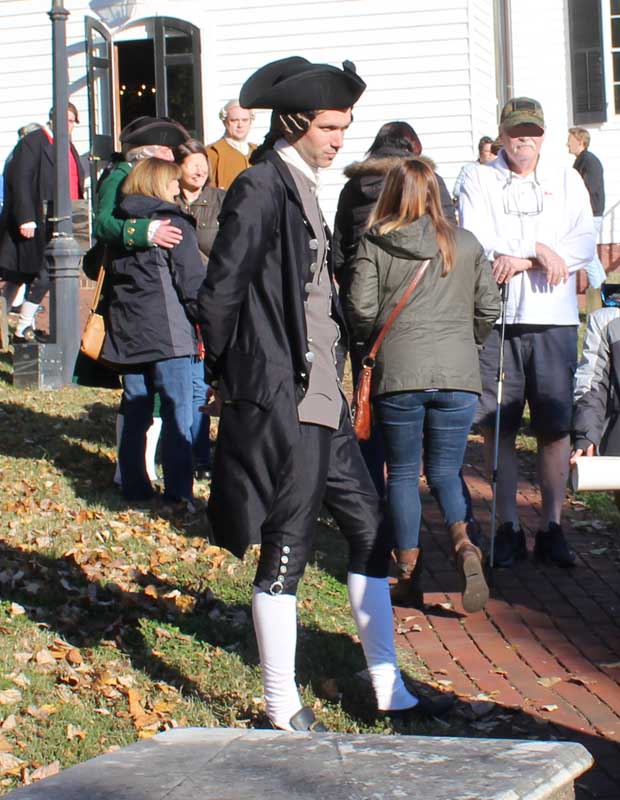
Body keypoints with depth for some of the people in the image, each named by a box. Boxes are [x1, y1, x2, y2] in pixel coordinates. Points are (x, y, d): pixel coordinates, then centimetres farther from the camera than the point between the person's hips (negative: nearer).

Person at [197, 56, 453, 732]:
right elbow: (218, 296, -16)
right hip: (279, 403, -9)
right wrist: (236, 378, -4)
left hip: (320, 397, 9)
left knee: (369, 529, 12)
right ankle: (282, 708, 10)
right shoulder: (261, 188, -14)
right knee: (286, 548, -1)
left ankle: (388, 690, 21)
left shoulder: (301, 186, 15)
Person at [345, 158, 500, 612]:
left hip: (398, 373, -2)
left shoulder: (374, 246, -1)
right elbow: (489, 309, 8)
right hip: (458, 373, 2)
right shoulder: (466, 245, 6)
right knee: (445, 470, 14)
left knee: (403, 474, 10)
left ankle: (410, 577, 11)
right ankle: (464, 545, -13)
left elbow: (360, 311, -6)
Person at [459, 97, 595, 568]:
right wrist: (540, 250, -12)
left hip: (554, 318, 1)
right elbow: (476, 244, -6)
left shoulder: (567, 181, 14)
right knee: (499, 427, 1)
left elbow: (584, 246, 1)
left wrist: (516, 258, -10)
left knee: (556, 427, 1)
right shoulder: (479, 182, 9)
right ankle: (508, 527, 9)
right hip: (497, 317, -1)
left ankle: (552, 527, 8)